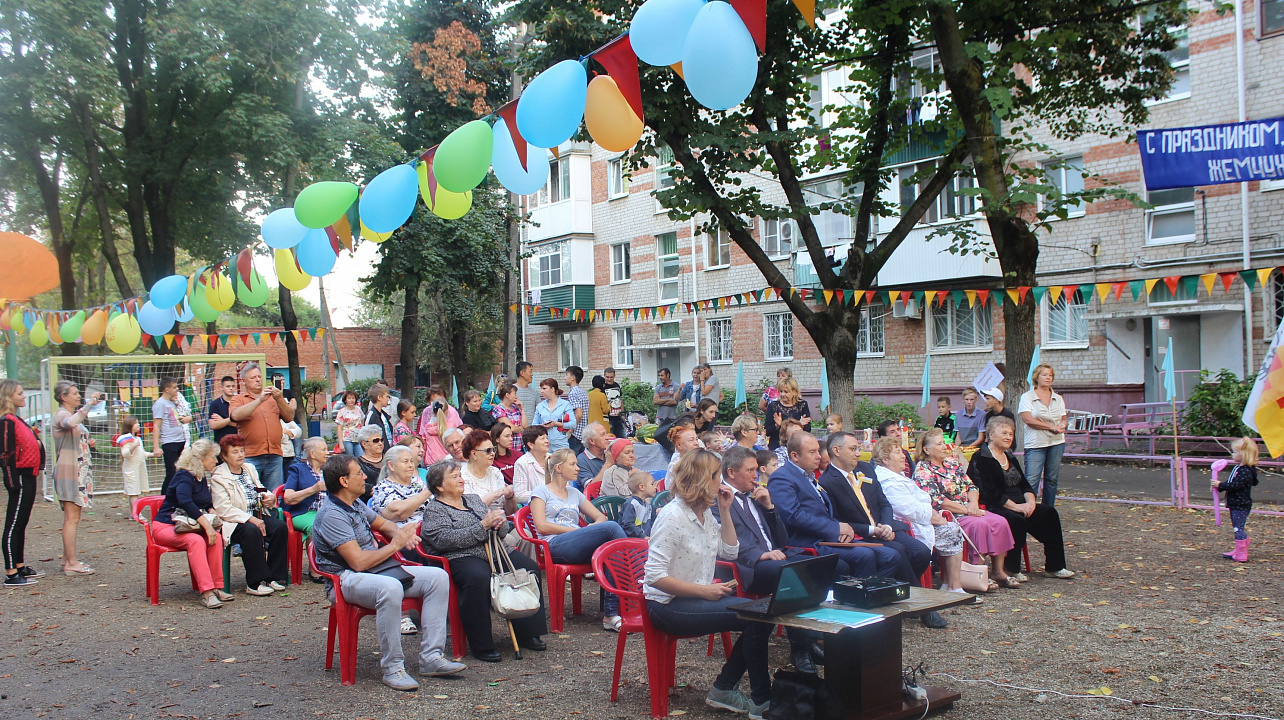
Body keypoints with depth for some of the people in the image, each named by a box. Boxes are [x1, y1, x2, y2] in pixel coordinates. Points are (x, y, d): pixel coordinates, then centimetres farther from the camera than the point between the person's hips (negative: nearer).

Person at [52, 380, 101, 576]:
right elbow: (70, 423, -36)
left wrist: (88, 442, 10)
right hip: (68, 470, -10)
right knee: (72, 518, -10)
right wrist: (89, 404, -31)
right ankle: (71, 563, -9)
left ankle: (67, 559, 17)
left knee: (71, 517, 12)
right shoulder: (61, 415, -9)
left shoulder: (75, 415, 19)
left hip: (80, 470, 10)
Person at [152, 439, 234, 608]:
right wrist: (207, 525, -37)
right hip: (165, 526, -7)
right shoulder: (184, 477, -15)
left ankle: (216, 587, -23)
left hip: (187, 525, 8)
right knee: (196, 540, -36)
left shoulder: (202, 477, 13)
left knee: (216, 537, -23)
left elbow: (208, 504, 27)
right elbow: (185, 502, -34)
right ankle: (206, 592, -41)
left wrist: (213, 514, 3)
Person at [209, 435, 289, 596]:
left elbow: (261, 492, 26)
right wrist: (250, 519, -23)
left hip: (256, 516, 6)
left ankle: (275, 577, -13)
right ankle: (255, 582, -29)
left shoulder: (250, 469, 17)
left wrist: (270, 498, -1)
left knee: (280, 527, -21)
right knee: (252, 531, -36)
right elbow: (224, 509, -14)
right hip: (234, 522, -6)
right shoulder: (218, 477, -5)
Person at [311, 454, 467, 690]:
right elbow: (359, 561, -25)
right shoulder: (331, 515, -18)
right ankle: (392, 668, -27)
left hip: (379, 570, 10)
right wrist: (395, 545, -11)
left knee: (438, 576, -4)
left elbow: (383, 523, 30)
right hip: (347, 579, -10)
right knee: (390, 587, -41)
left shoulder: (355, 504, 13)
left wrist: (399, 534, 5)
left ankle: (431, 657, -6)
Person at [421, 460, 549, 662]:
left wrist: (499, 523, -3)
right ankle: (481, 645, -25)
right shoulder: (434, 511, 4)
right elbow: (446, 539, -15)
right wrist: (483, 526, -18)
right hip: (462, 558, -6)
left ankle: (527, 633, -6)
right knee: (479, 578, -38)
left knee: (529, 568, -17)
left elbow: (504, 530, 23)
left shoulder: (474, 499, 24)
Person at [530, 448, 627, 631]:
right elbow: (542, 526, -3)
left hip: (577, 547, 5)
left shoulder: (575, 493, 30)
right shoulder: (541, 492, 13)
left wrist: (591, 530, -1)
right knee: (612, 527, -26)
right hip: (555, 546, -5)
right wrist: (578, 530, -7)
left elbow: (601, 517, 24)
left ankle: (611, 614, -32)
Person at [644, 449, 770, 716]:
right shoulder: (673, 516, -19)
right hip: (669, 605, -9)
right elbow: (654, 576, -24)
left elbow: (730, 553, 15)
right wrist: (705, 590, -23)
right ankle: (761, 701, -4)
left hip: (700, 595, 9)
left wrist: (725, 512, 4)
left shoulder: (705, 513, 7)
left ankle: (724, 688, 4)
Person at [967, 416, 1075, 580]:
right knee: (1017, 520, -34)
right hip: (992, 508, -9)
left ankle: (1054, 566, -5)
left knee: (1049, 513, -10)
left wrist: (1030, 501, -5)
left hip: (1019, 506, 9)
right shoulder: (980, 459, -7)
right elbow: (989, 492, -17)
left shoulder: (1010, 457, 21)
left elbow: (1024, 484, 18)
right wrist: (1016, 506, -21)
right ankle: (1010, 569, -22)